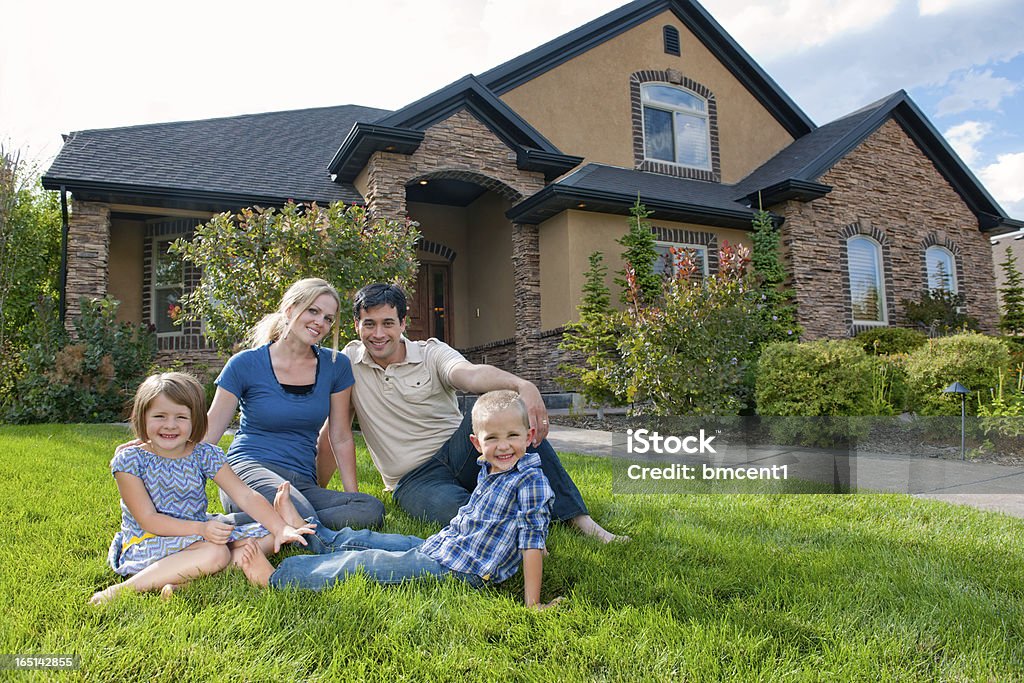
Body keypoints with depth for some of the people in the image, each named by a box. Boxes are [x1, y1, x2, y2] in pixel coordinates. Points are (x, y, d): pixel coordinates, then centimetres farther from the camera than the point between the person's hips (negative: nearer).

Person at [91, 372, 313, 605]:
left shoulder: (205, 455, 0)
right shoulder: (129, 459, -9)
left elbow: (245, 495, -7)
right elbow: (148, 520, -14)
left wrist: (282, 528, -21)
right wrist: (200, 529, -29)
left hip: (199, 534, 6)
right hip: (147, 543, -5)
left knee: (268, 536, -10)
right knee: (214, 553, -31)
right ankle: (124, 589, -23)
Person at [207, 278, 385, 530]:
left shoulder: (335, 366, 7)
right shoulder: (245, 364, 0)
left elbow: (341, 438, 11)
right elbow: (208, 433, 3)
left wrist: (352, 495, 7)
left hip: (303, 483, 5)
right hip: (248, 469, -5)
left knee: (372, 510, -25)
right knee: (302, 516, -37)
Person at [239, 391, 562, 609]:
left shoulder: (530, 480, -20)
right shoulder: (487, 471, 5)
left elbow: (533, 540, -22)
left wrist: (532, 603, -22)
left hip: (459, 571, -7)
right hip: (438, 545, 7)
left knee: (364, 563, -6)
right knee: (367, 540, 17)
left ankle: (277, 576, 5)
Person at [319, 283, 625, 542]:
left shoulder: (431, 352, -3)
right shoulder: (349, 362, 1)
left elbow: (469, 373, -25)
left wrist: (522, 385, -46)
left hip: (457, 451, 1)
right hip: (415, 480, -1)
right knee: (451, 508, -39)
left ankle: (578, 518, -28)